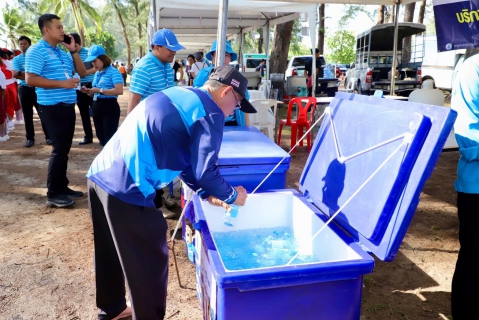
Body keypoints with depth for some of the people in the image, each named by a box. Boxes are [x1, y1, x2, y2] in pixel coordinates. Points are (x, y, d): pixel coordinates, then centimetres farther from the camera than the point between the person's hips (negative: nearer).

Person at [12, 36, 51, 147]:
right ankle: (30, 138, 13)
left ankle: (48, 136, 10)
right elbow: (15, 75, -8)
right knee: (27, 115, 6)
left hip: (37, 88, -1)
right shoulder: (16, 59, 6)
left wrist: (21, 73, -15)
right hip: (24, 89, 1)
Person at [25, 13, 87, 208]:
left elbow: (82, 73, 14)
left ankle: (62, 187, 23)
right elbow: (30, 79, -17)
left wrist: (73, 50, 4)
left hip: (68, 106, 8)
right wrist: (62, 83, -20)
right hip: (52, 107, -8)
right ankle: (53, 194, 2)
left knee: (65, 148, 12)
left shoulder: (63, 52, 15)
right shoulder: (36, 51, -8)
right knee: (59, 149, -8)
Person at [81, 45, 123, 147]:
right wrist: (88, 91, 3)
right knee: (101, 138, 14)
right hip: (96, 108, 9)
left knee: (109, 139, -8)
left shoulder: (113, 72, -8)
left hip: (109, 108, -8)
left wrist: (100, 90, -20)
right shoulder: (97, 74, 16)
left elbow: (119, 90, -22)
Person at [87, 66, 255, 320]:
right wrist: (231, 195, 6)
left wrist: (206, 193, 21)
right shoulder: (209, 113, -7)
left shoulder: (178, 96, 20)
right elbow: (204, 170, -13)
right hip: (126, 189, -10)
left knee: (111, 251, 26)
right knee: (149, 263, 8)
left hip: (100, 176, 10)